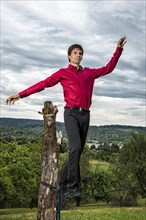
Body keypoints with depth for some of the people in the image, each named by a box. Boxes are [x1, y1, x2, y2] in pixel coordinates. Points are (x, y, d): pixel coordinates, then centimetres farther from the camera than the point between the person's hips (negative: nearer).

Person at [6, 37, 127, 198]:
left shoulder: (89, 73, 19)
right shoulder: (63, 73, 9)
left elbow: (108, 68, 26)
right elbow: (43, 84, 5)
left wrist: (118, 50, 21)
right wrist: (21, 94, -1)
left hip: (85, 115, 4)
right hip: (71, 113, -4)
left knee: (78, 151, 2)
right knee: (75, 147, -22)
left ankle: (63, 185, 12)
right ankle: (72, 187, -18)